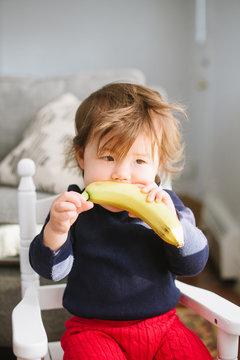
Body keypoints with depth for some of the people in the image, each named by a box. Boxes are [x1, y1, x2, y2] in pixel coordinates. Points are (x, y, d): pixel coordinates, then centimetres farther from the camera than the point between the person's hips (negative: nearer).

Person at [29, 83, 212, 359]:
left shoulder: (167, 205, -1)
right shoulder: (75, 206, -5)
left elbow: (193, 264, -7)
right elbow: (51, 270, -8)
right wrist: (55, 230, -29)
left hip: (162, 325, 3)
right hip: (94, 329, -2)